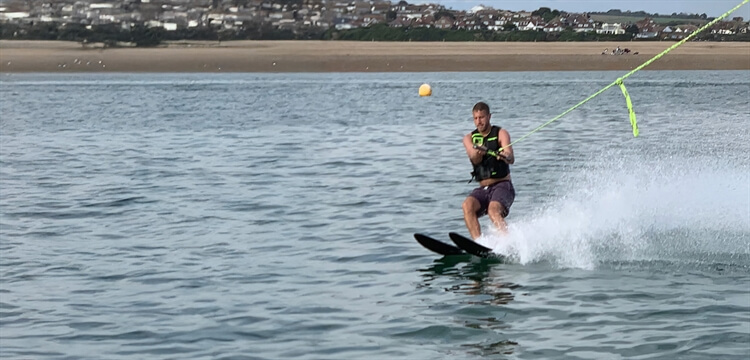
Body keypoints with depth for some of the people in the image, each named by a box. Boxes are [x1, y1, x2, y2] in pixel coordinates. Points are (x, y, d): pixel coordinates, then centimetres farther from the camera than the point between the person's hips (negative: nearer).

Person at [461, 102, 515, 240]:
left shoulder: (501, 133, 0)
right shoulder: (469, 138, 10)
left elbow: (511, 159, -17)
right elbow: (475, 160, -11)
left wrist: (505, 156, -43)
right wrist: (478, 151, -36)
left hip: (502, 186, -4)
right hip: (482, 189, 4)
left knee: (493, 210, -32)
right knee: (467, 205, -27)